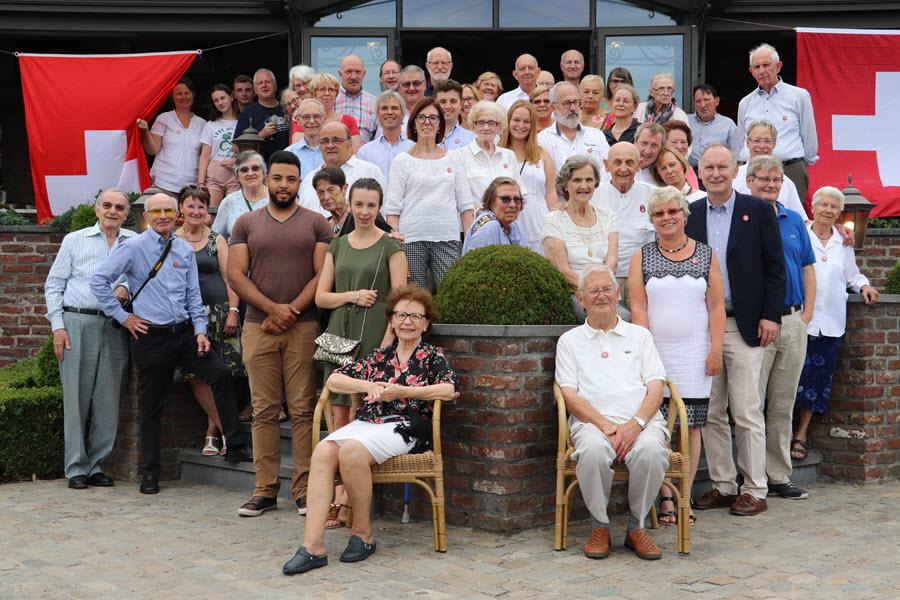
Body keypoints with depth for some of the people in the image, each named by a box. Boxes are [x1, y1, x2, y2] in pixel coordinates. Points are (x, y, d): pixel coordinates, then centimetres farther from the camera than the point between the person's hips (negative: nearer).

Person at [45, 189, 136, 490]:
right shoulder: (74, 240, 9)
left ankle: (97, 465, 13)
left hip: (115, 327, 2)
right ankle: (76, 467, 5)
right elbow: (54, 284, 8)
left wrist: (128, 288, -9)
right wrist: (57, 326, -1)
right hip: (77, 323, -1)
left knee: (109, 400, 3)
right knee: (76, 397, -2)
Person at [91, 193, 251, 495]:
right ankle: (149, 473, 17)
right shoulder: (133, 248, -4)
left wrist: (200, 330, 1)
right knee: (150, 407, 5)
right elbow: (99, 279, -6)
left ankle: (235, 447, -7)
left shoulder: (185, 250, 10)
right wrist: (122, 316, -5)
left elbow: (193, 294, 12)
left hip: (184, 332, 4)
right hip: (150, 337, -3)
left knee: (220, 373, -15)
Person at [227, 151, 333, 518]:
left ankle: (304, 489, 2)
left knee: (303, 410, -2)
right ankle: (264, 490, 8)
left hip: (303, 327, -1)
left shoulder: (316, 224, 7)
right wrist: (272, 308, -8)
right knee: (264, 411, 3)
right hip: (258, 326, 2)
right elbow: (235, 274, 4)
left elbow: (323, 274, 0)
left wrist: (293, 310, -10)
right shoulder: (246, 224, 12)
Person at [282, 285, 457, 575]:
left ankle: (363, 533, -18)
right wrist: (368, 386, 0)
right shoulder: (379, 357, 23)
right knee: (324, 451, -29)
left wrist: (402, 392, -12)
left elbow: (450, 389, -8)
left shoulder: (432, 356, 12)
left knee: (351, 450, -35)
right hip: (366, 421, 4)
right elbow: (333, 380, 18)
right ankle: (313, 545, -36)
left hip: (404, 426, -4)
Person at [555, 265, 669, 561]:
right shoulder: (570, 341, 17)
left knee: (651, 450, -34)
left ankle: (637, 527, -12)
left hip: (641, 421, 1)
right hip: (592, 422, -1)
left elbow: (655, 389, 9)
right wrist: (606, 426, -11)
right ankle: (600, 526, -14)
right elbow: (570, 396, 5)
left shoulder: (639, 335, 20)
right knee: (593, 450, -37)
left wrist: (635, 424, -11)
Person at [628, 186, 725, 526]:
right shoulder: (641, 258, 7)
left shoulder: (706, 255, 8)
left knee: (692, 427, 2)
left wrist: (716, 349, -3)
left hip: (695, 356, 1)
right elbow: (638, 309, 1)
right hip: (656, 354, -1)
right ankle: (666, 498, 2)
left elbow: (716, 306, 5)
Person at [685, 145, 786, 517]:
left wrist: (770, 315, -8)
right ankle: (722, 486, 18)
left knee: (747, 413, -1)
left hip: (744, 326, -3)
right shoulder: (689, 214, 8)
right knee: (710, 413, 8)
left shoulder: (758, 210, 1)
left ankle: (754, 490, 8)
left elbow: (775, 267, 0)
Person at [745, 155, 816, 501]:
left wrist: (806, 314, 6)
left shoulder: (794, 221, 14)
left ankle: (779, 476, 16)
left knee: (783, 405, 10)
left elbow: (808, 269, 17)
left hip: (793, 322, 5)